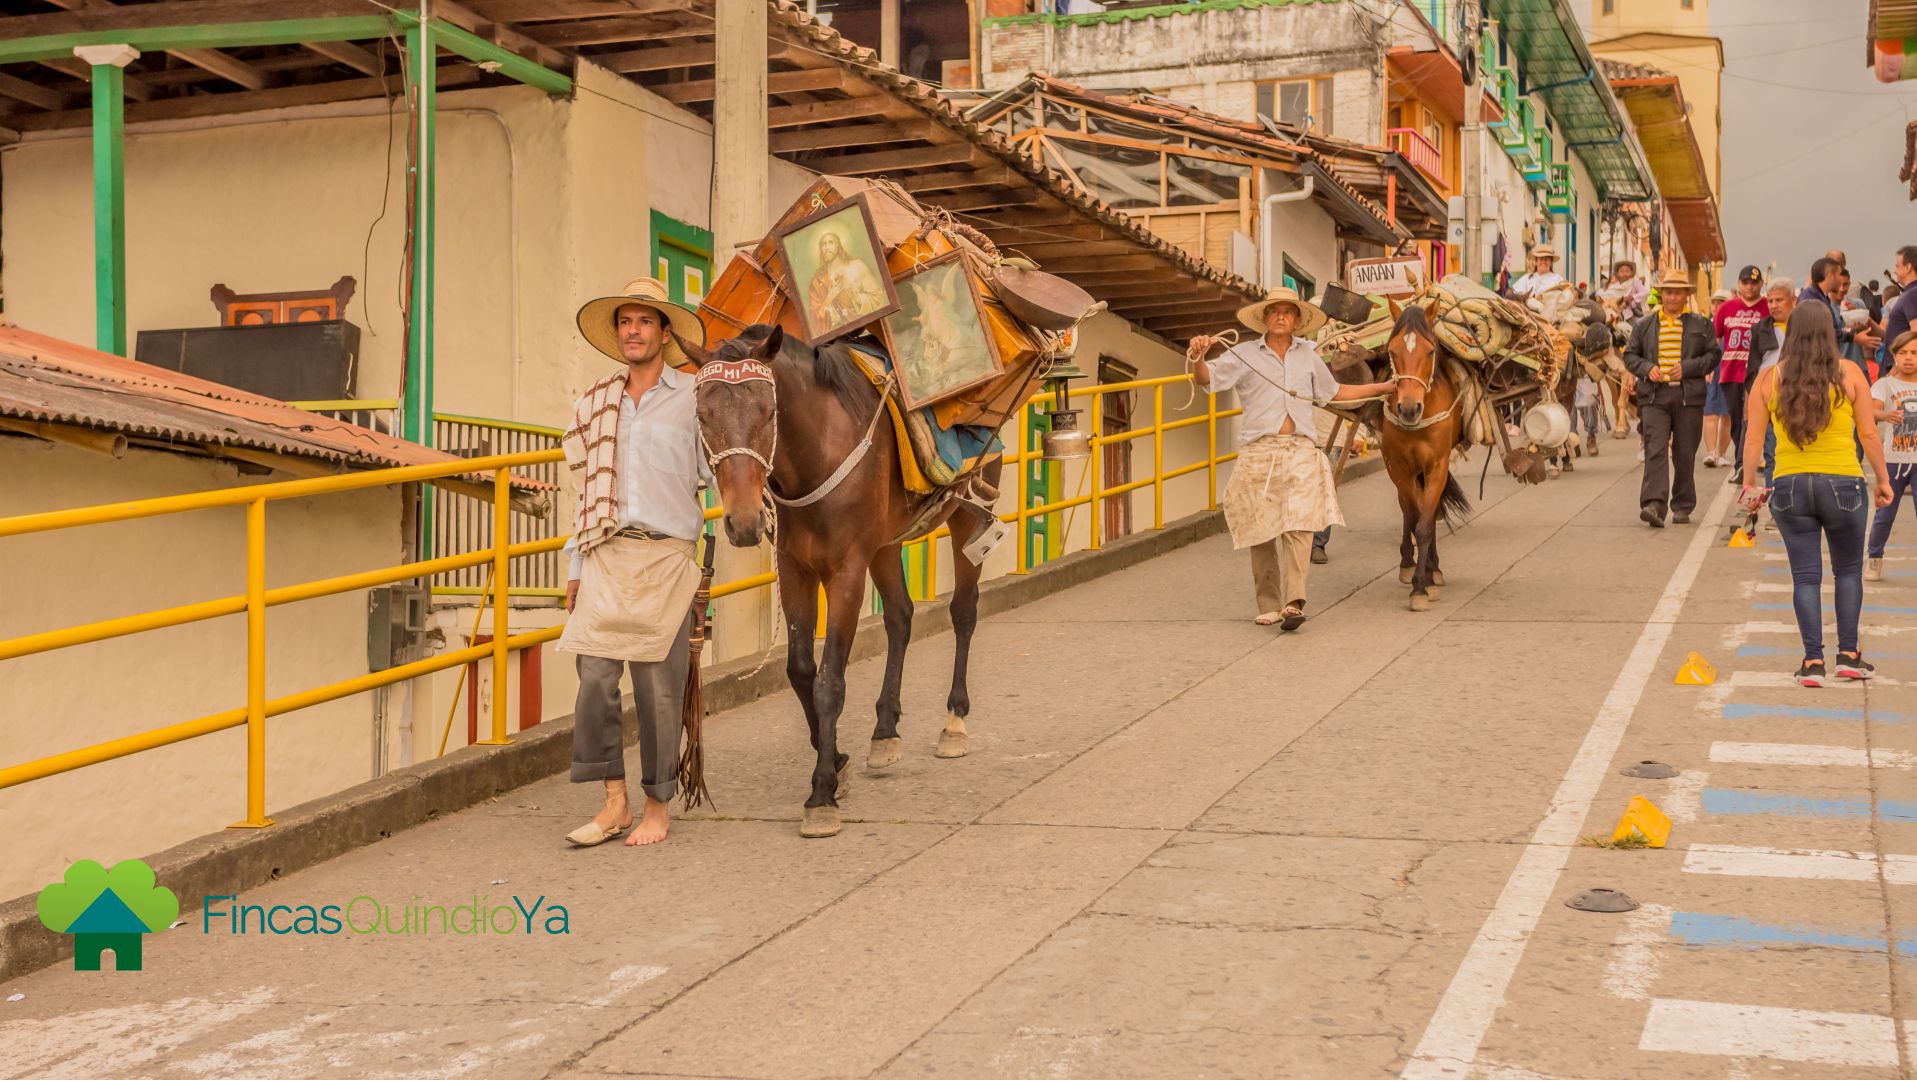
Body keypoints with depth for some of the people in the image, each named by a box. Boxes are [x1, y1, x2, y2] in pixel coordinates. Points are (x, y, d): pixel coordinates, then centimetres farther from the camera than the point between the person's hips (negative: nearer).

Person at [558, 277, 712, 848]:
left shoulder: (693, 398, 4)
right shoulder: (595, 405, 15)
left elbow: (720, 469, 1)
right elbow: (588, 491, 17)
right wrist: (575, 567, 15)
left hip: (666, 559, -3)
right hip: (606, 558, 3)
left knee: (658, 688, 0)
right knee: (594, 678, -5)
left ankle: (657, 806, 13)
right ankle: (614, 802, 7)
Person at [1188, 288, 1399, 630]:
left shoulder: (1308, 355, 15)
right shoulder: (1245, 354, 5)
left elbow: (1335, 392, 30)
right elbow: (1208, 379, -8)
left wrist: (1385, 387, 32)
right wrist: (1197, 358, -30)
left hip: (1301, 451, 1)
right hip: (1259, 451, -1)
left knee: (1298, 525, -13)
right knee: (1262, 530, 2)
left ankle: (1294, 602, -18)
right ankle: (1269, 605, 12)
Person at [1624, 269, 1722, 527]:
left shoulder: (1701, 325, 10)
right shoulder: (1644, 325, 12)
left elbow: (1713, 355, 5)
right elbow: (1630, 355, 12)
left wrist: (1687, 368, -10)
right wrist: (1647, 369, -7)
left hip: (1689, 397, 1)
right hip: (1654, 396, 0)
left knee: (1685, 455, 6)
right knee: (1655, 450, -13)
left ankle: (1682, 506, 16)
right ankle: (1653, 504, -21)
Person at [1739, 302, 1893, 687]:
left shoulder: (1769, 379, 1)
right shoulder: (1849, 374, -2)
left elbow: (1752, 438, -1)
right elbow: (1868, 434, -1)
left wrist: (1750, 485, 8)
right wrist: (1883, 480, 9)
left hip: (1789, 486, 1)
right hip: (1842, 483, -1)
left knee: (1805, 575, 7)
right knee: (1848, 570, 16)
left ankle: (1813, 661, 5)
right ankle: (1848, 654, 16)